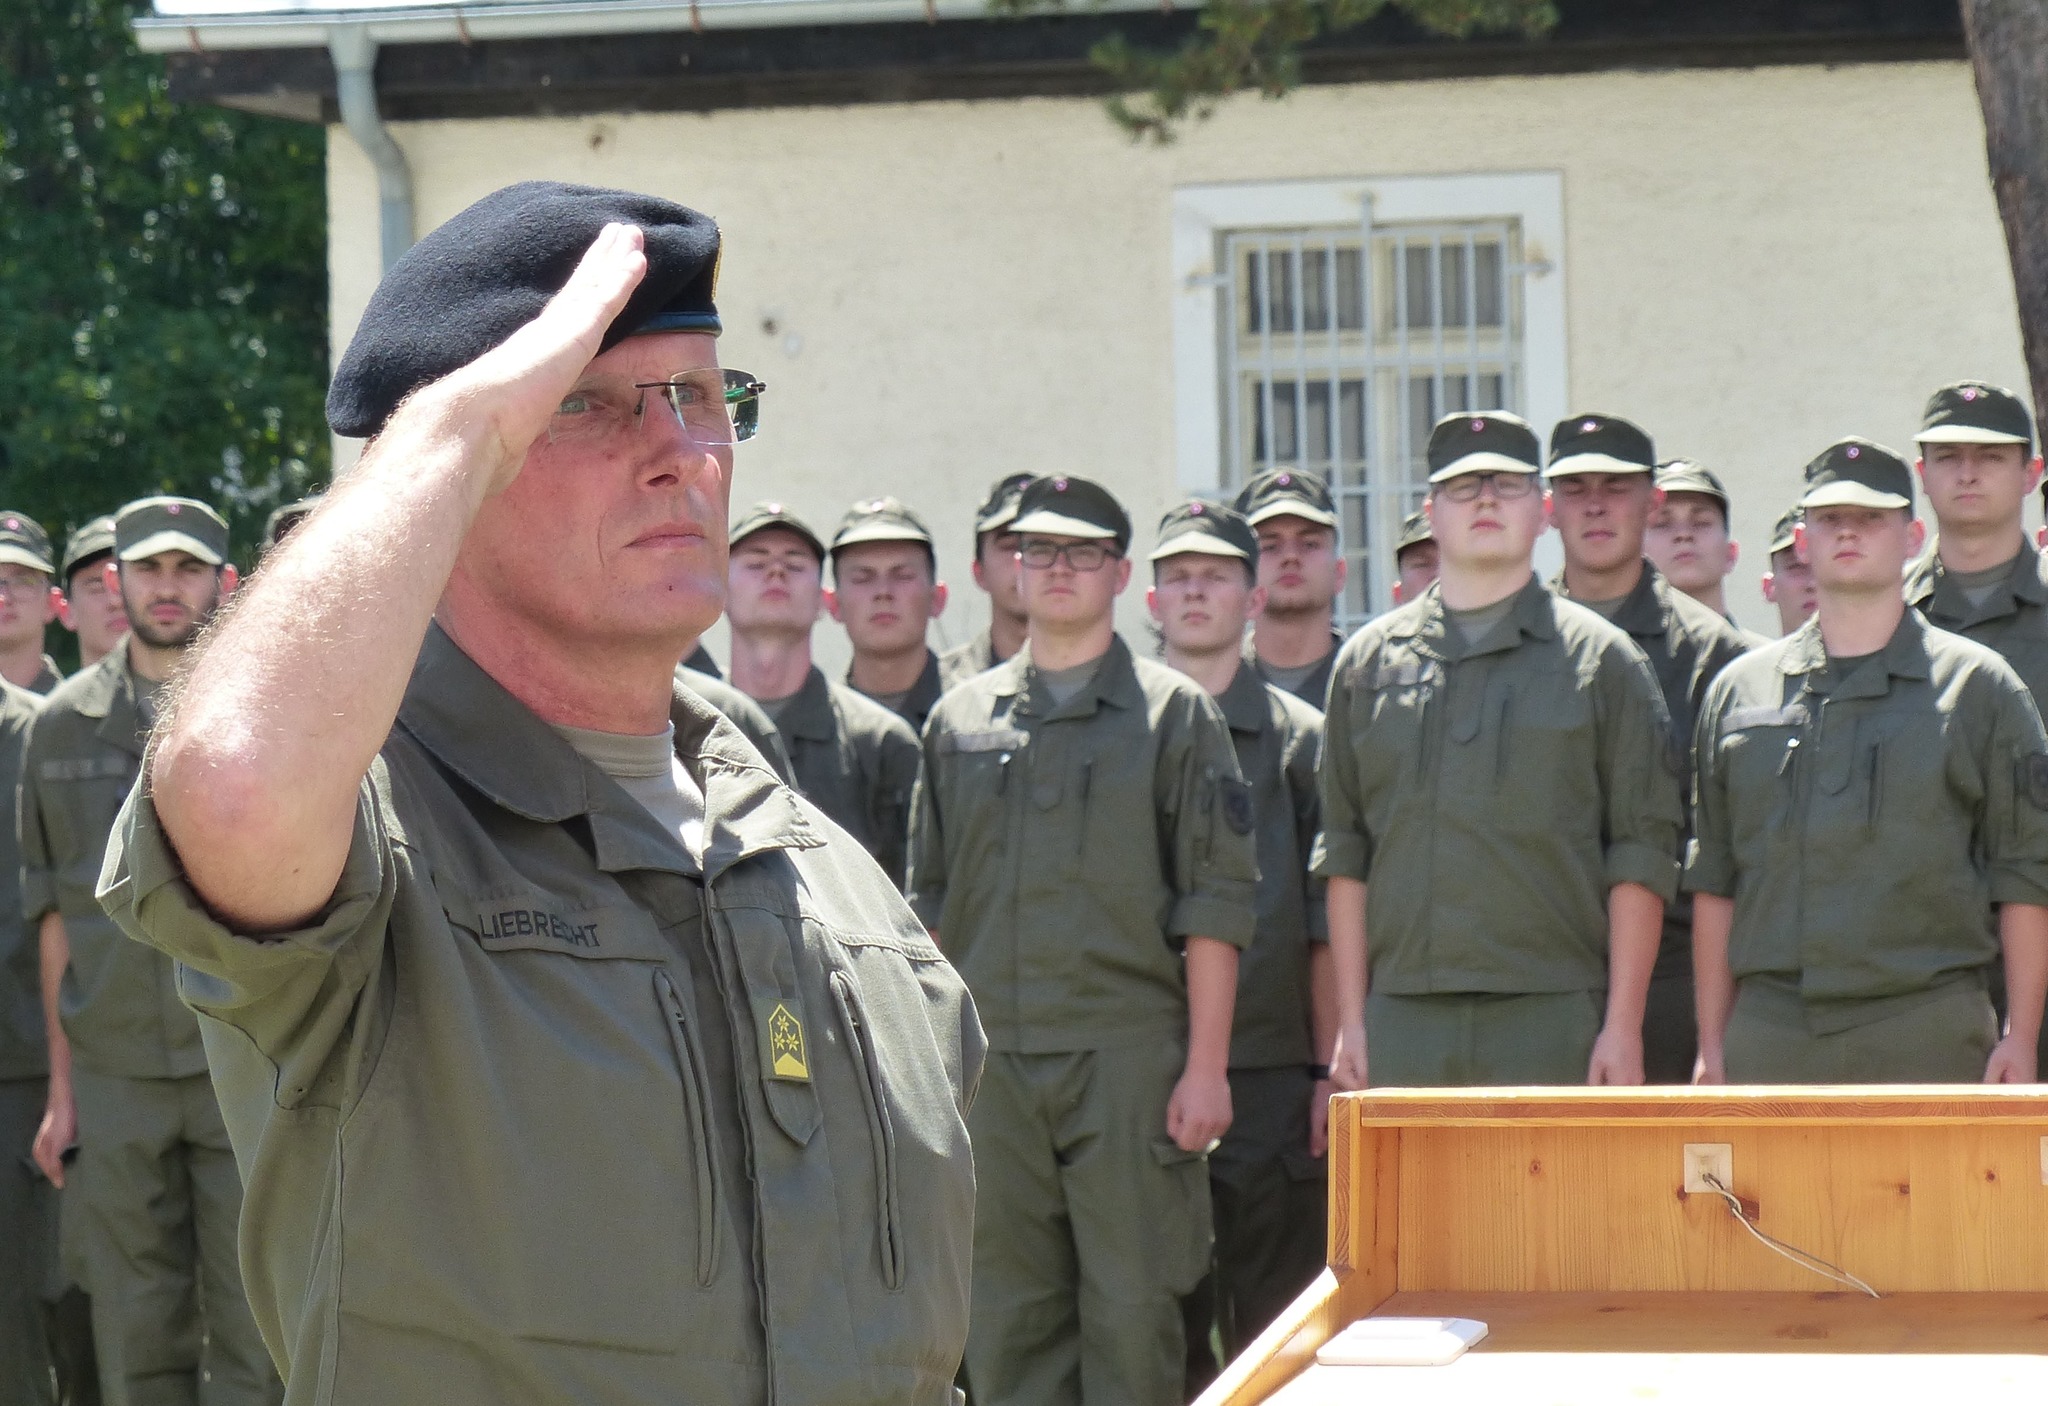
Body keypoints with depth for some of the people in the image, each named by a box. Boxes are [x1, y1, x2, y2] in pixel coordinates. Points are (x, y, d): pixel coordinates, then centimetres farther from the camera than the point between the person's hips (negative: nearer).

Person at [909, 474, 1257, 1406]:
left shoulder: (1173, 715, 4)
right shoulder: (959, 720, 13)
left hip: (1128, 1058, -3)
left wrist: (1207, 1066, -8)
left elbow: (1215, 902, -1)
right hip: (988, 1064, 3)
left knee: (1132, 1310, -3)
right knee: (1007, 1314, 4)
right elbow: (928, 902, 15)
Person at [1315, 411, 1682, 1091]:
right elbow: (1344, 854, 13)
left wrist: (1623, 1024, -6)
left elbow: (1641, 855, 2)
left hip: (1554, 1028, -2)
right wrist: (1351, 1021, 6)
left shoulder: (1601, 658, 6)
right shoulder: (1369, 660, 14)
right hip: (1403, 1027, 2)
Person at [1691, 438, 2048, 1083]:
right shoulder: (1740, 689, 14)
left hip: (1928, 1037, -2)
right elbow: (1713, 880, 14)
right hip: (1769, 1039, 2)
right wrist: (1712, 1044, 9)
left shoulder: (1977, 685, 7)